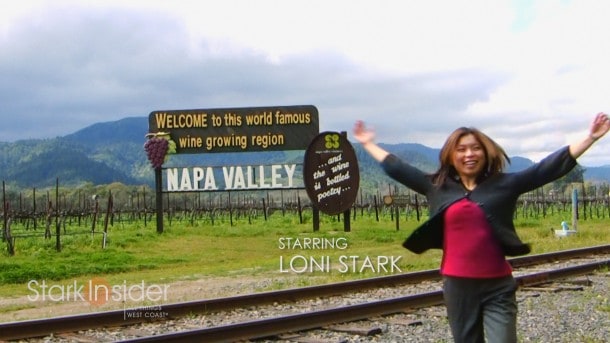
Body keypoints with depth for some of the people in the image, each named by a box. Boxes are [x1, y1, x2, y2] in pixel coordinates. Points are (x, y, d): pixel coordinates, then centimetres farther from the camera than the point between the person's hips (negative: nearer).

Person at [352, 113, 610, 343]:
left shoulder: (504, 184, 0)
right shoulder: (438, 187, 5)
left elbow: (549, 167, -2)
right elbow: (397, 169, 15)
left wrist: (589, 138, -5)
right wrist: (368, 144, 22)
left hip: (498, 287, -2)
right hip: (457, 285, 3)